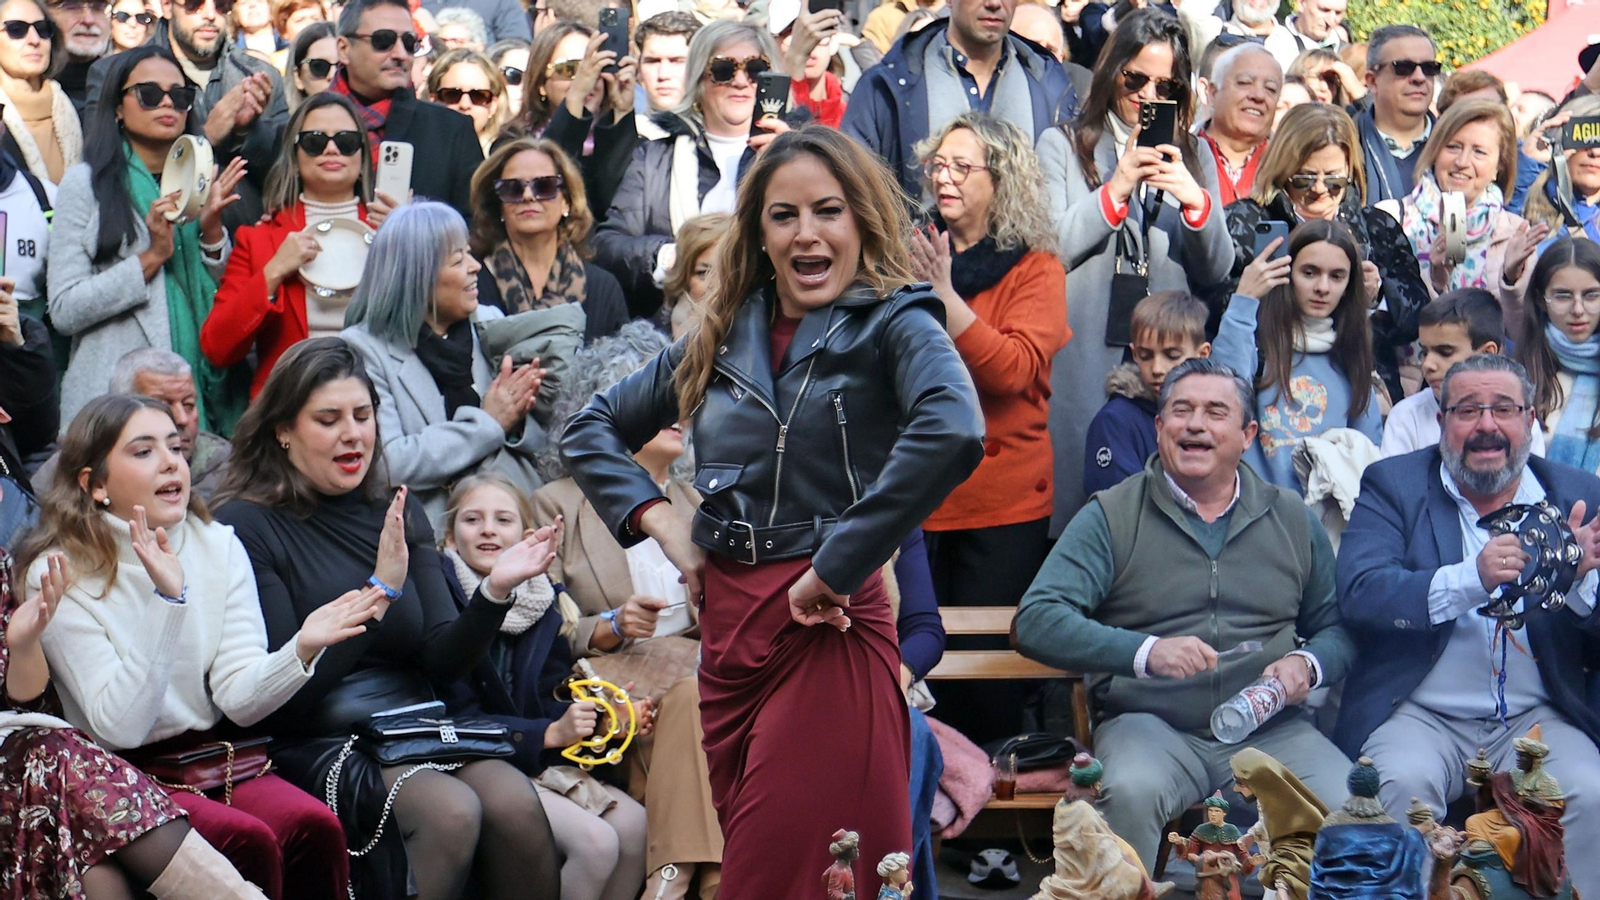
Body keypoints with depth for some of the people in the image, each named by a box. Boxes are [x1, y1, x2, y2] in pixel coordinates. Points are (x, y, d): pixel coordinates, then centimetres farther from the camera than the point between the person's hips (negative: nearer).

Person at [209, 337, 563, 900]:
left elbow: (444, 660, 8)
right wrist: (380, 591, -18)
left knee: (516, 803, -25)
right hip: (316, 744, -5)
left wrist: (494, 591, -10)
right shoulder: (246, 526, -4)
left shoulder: (400, 515, 15)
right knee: (452, 811, -31)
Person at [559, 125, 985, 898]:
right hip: (726, 630, 6)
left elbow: (951, 433, -27)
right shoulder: (722, 339, 12)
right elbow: (591, 428, 21)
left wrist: (836, 566, -25)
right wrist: (658, 520, 4)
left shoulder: (893, 324, -5)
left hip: (828, 633, -6)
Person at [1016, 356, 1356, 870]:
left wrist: (1306, 664, -3)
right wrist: (1145, 652, -20)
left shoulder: (1292, 519, 16)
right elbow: (1036, 622, -6)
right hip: (1151, 725, -2)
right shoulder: (1112, 516, 5)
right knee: (1130, 793, -35)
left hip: (1271, 730, 2)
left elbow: (1338, 626, 21)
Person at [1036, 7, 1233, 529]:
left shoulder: (1194, 155, 16)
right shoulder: (1062, 146, 8)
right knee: (1083, 499, -2)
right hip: (1083, 364, -2)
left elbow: (1215, 272, 8)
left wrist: (1197, 204, -10)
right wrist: (1116, 191, -13)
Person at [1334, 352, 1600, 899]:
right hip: (1421, 714, -1)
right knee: (1403, 783, -30)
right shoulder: (1392, 485, 4)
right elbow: (1359, 592, -11)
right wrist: (1471, 580, -26)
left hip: (1538, 719, 2)